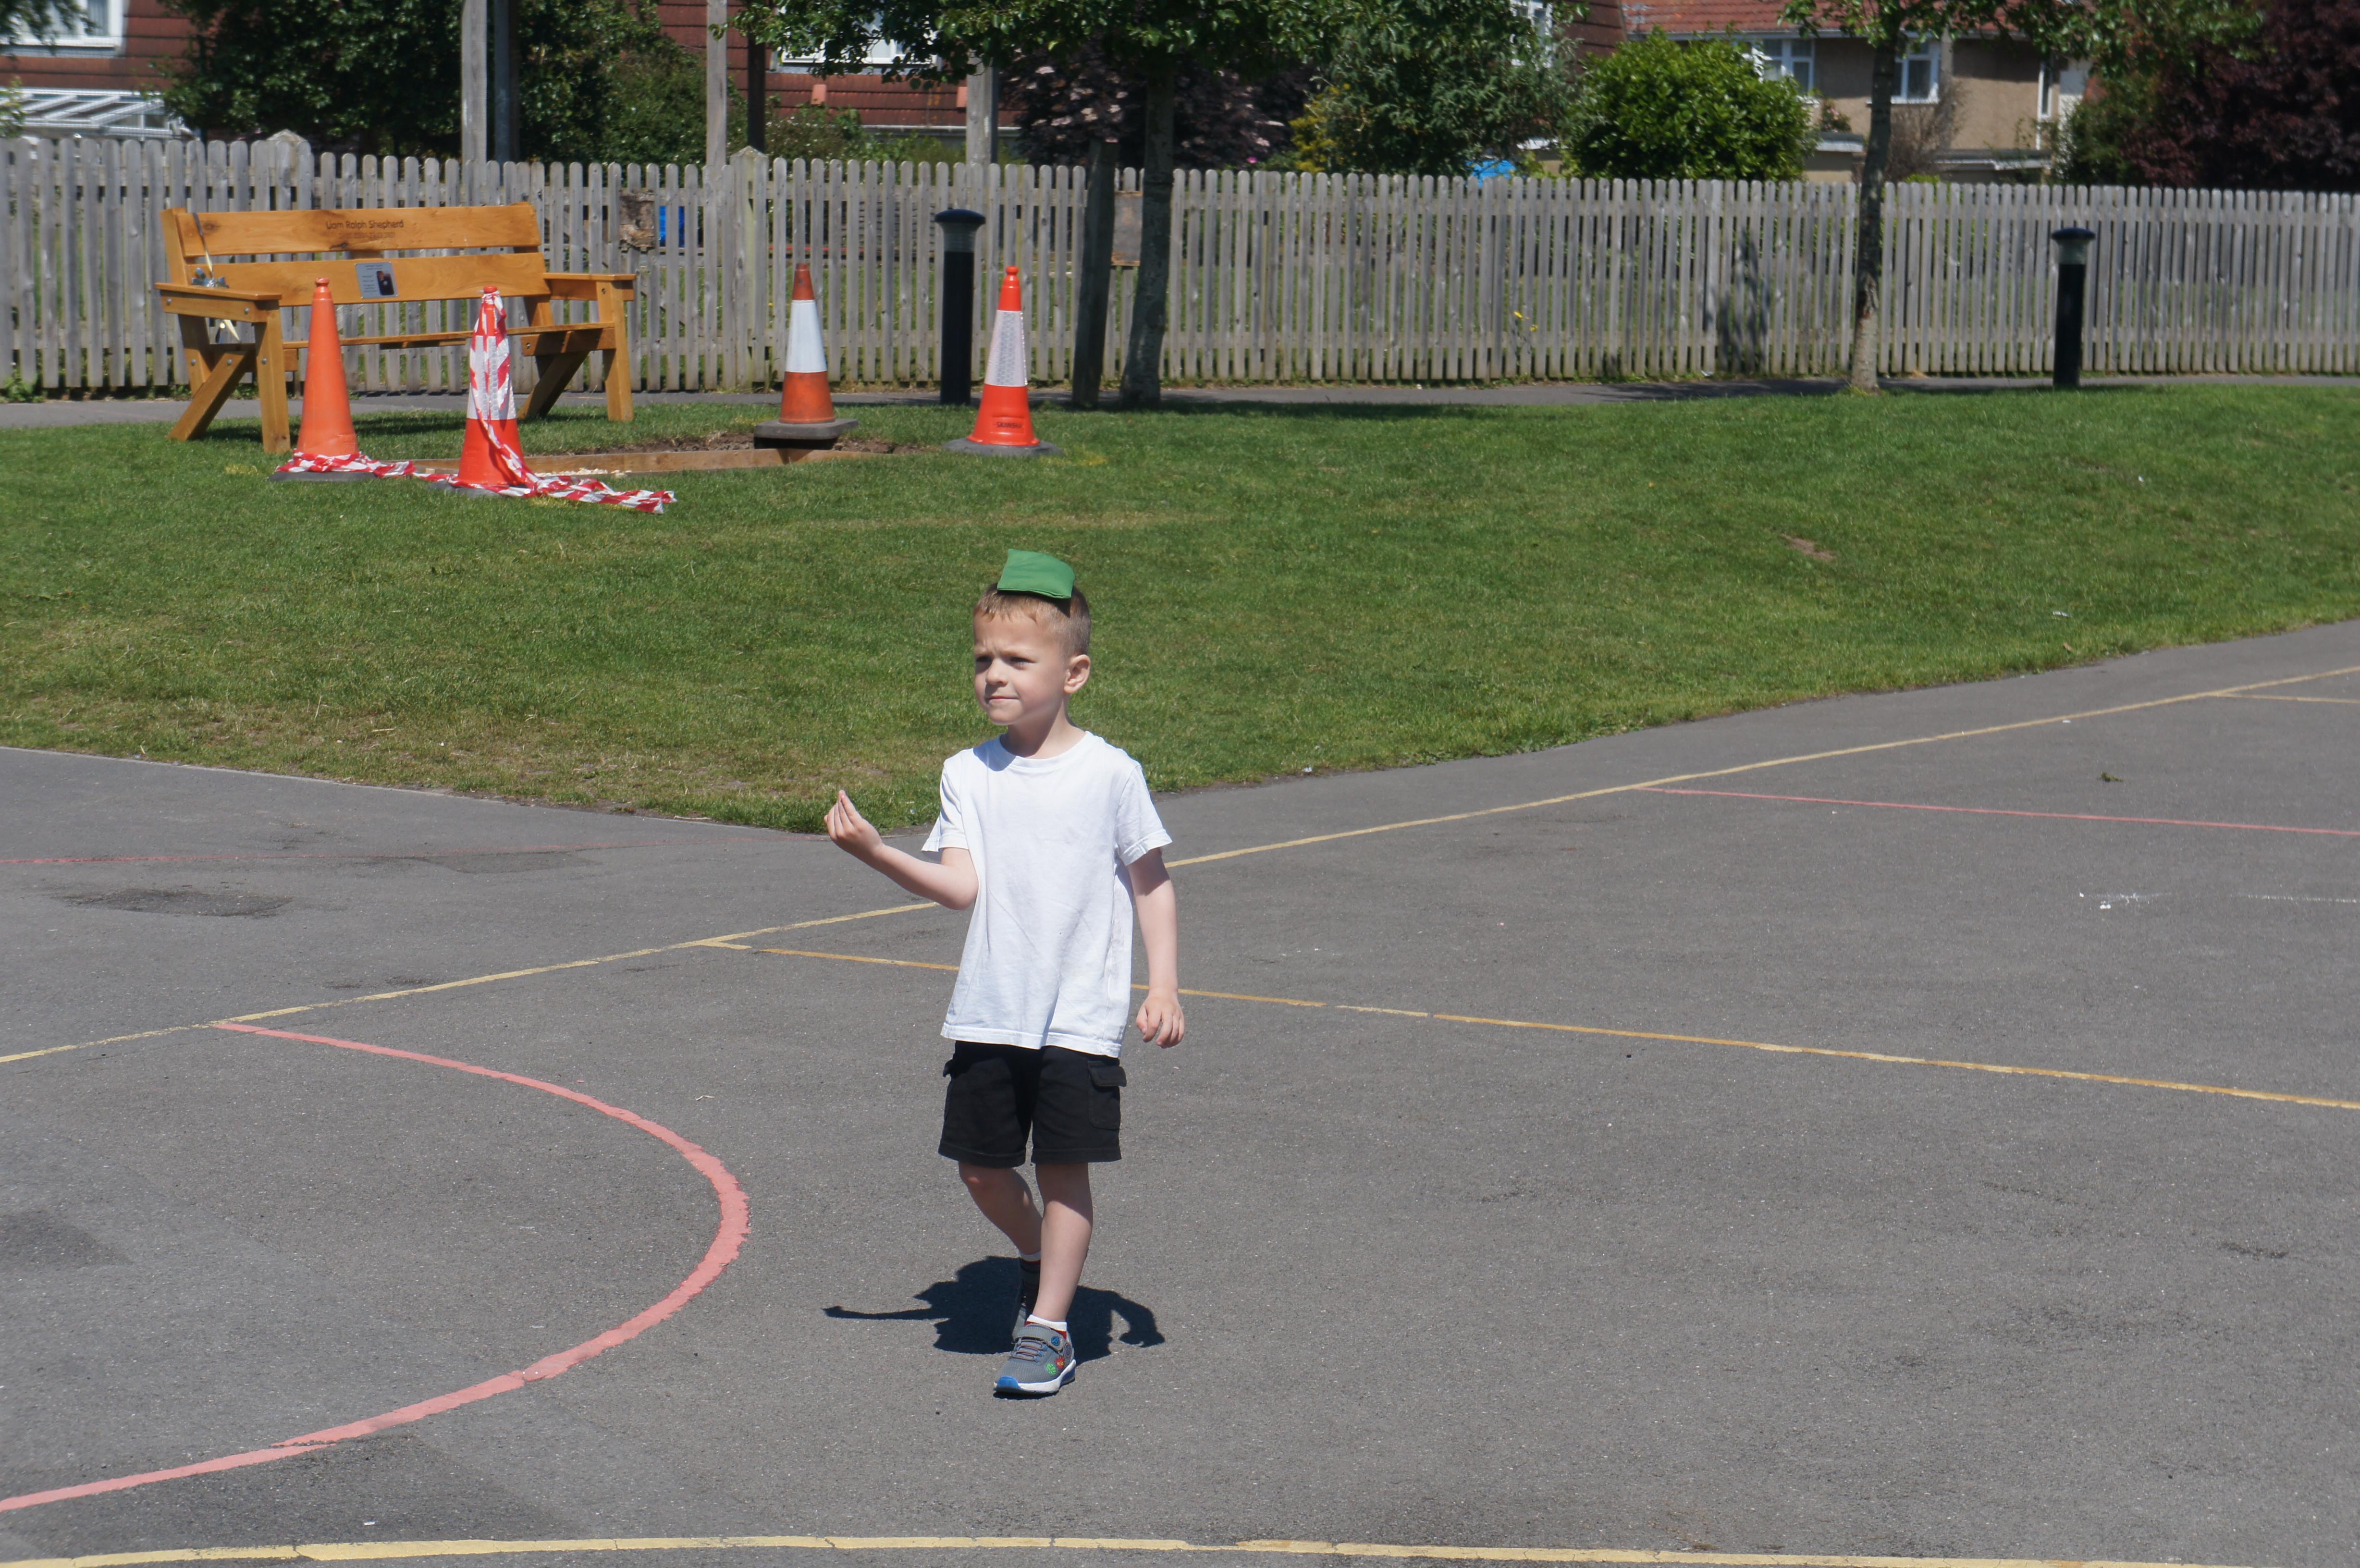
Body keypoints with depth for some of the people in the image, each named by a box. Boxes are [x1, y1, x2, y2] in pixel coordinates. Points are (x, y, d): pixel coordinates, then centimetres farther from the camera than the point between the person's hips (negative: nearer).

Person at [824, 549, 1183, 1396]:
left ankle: (1049, 1330, 10)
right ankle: (1038, 1256, 36)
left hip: (1080, 1016, -3)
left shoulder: (1110, 775, -5)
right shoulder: (969, 775, 3)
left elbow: (1152, 884, 2)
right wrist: (878, 853, -20)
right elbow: (961, 886, -6)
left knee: (1063, 1165, -1)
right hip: (989, 1011, 3)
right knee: (980, 1167, 7)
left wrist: (1164, 988, -5)